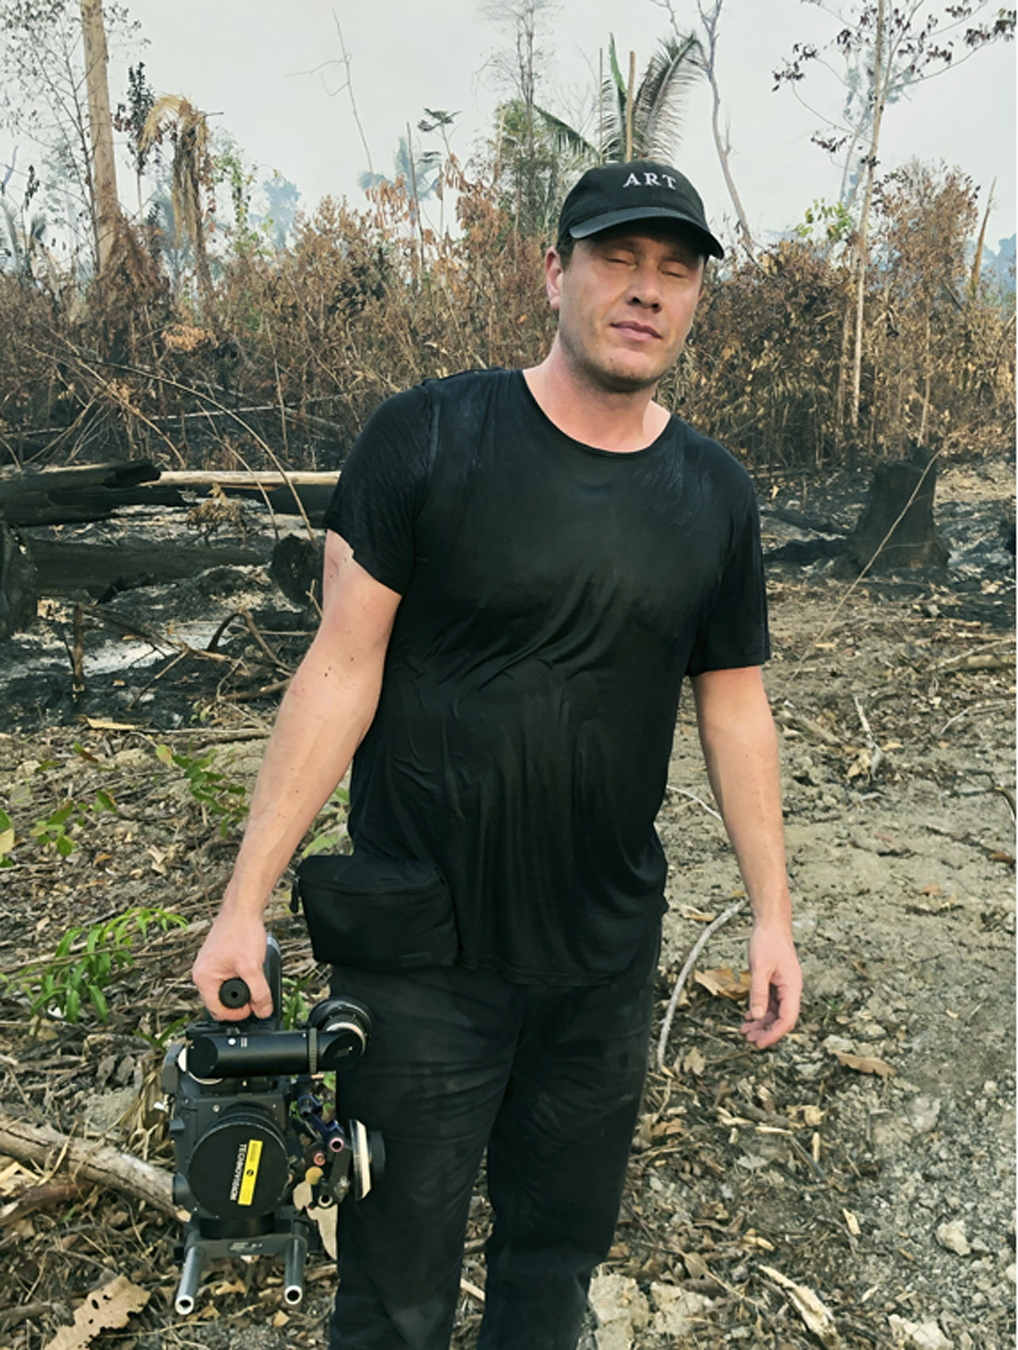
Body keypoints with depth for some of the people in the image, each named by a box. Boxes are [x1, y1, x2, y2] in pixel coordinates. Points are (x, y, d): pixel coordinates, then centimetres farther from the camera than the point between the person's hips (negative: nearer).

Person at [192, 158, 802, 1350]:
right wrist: (245, 901, -12)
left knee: (561, 1249, 22)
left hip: (607, 953, 4)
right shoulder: (425, 439, -12)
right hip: (420, 955, -3)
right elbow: (342, 669, -12)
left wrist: (771, 912, 8)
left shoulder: (714, 494, 1)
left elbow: (733, 703, 7)